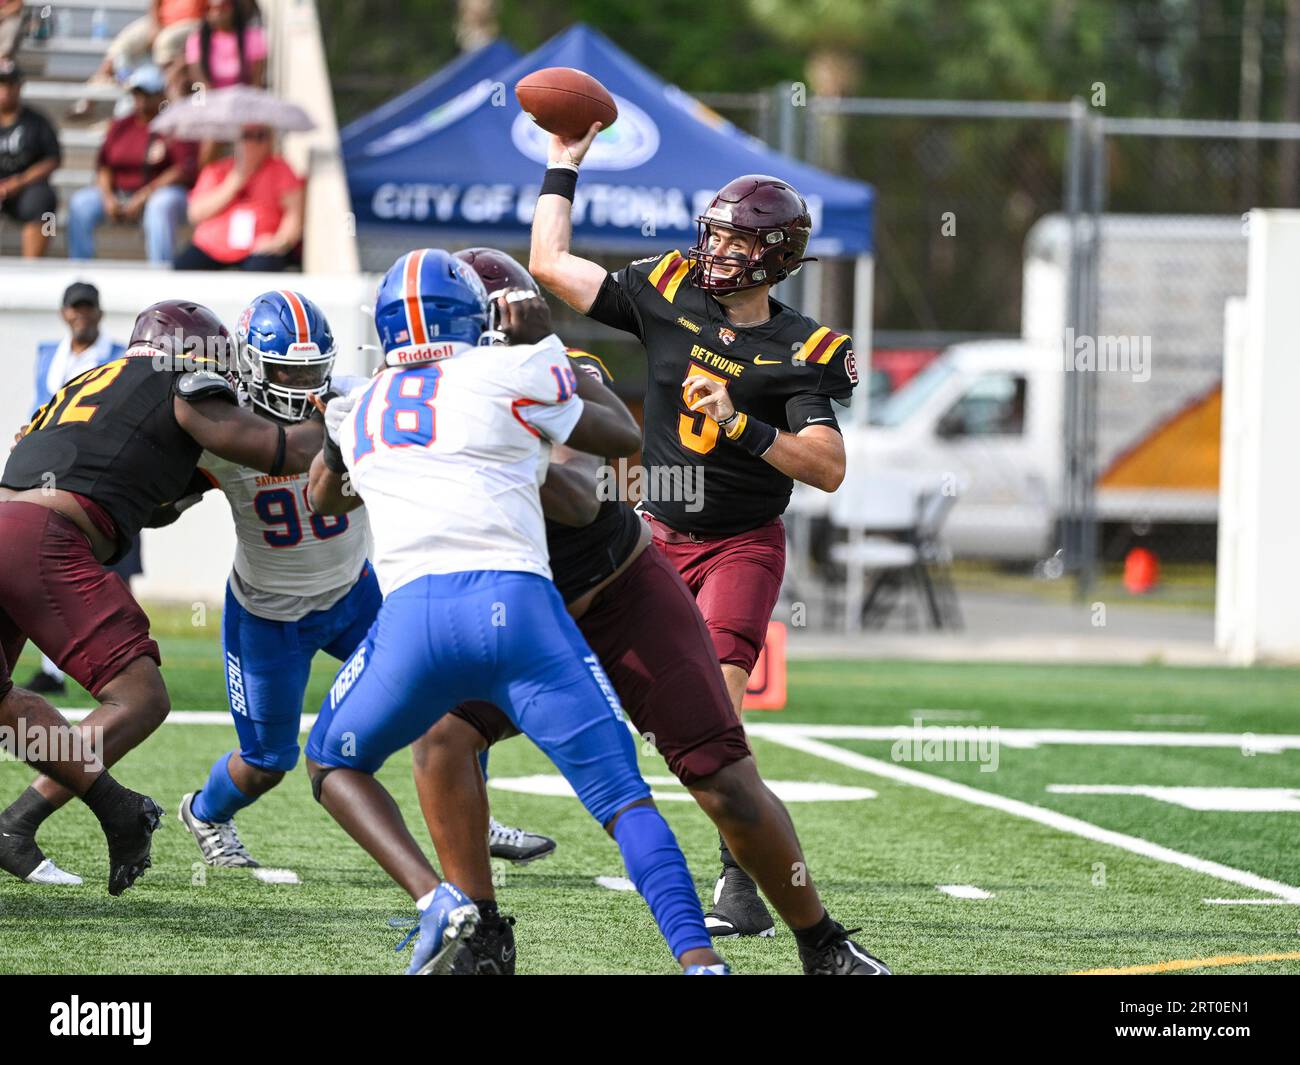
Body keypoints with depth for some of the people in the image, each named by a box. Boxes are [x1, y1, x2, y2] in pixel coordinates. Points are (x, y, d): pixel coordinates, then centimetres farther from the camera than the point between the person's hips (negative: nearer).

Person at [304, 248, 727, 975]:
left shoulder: (357, 412, 23)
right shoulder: (509, 374, 10)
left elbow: (325, 499, 45)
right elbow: (624, 437, 24)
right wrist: (549, 344, 32)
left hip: (414, 612, 1)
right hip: (518, 604, -1)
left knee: (334, 764, 25)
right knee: (623, 797, 4)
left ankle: (437, 900, 1)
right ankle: (699, 957, -14)